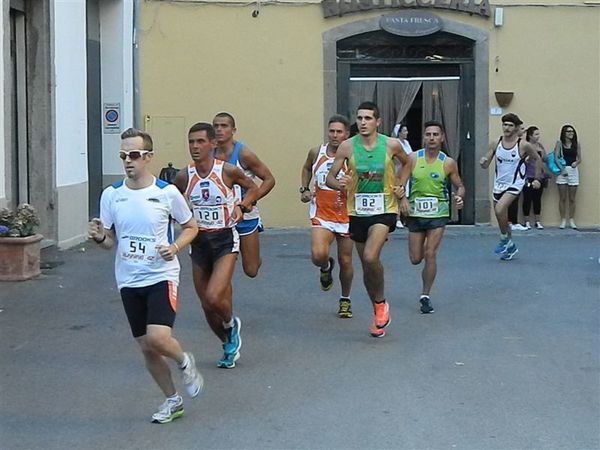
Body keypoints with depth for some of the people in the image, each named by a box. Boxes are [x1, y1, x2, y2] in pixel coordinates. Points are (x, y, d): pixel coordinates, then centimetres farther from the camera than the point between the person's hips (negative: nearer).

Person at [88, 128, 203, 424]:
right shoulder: (111, 195, 0)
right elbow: (110, 241, 6)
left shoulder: (167, 193, -8)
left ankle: (184, 361, 14)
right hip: (129, 280, 4)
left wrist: (175, 248, -13)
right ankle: (172, 400, 30)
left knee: (158, 338, -21)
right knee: (146, 347, 10)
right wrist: (99, 237, -17)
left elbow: (190, 227, 5)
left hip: (161, 276, -4)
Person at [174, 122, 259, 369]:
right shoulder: (184, 177, -4)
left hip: (225, 240, -4)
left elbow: (253, 188, 6)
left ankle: (231, 324, 15)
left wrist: (242, 206, -10)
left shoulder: (227, 171, -12)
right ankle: (229, 345, 34)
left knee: (214, 298, -20)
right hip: (199, 242, 4)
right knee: (206, 305, 9)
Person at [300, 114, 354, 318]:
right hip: (321, 215, 1)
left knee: (345, 261, 9)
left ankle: (345, 300, 32)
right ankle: (326, 267, 17)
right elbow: (307, 168, 21)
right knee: (318, 256, -21)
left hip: (346, 216, -1)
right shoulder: (316, 152, -1)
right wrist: (304, 189, 9)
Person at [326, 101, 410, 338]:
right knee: (366, 264, 12)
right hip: (358, 211, 3)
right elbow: (330, 177, -2)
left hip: (384, 209, -3)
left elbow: (407, 163, 16)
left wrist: (401, 186, 2)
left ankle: (381, 303, 1)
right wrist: (339, 184, -24)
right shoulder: (347, 146, -6)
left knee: (371, 257, -24)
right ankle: (378, 314, 30)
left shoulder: (391, 145, -6)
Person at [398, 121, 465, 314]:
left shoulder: (448, 163, -3)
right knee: (415, 259, 5)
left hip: (438, 213, -1)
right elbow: (400, 183, 1)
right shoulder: (413, 159, -3)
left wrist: (459, 196, -15)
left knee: (430, 254, -9)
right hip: (415, 213, 1)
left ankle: (425, 296, 4)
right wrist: (402, 198, -17)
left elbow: (459, 186, 7)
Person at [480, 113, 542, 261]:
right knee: (501, 216, 14)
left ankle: (504, 239, -3)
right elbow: (486, 165, 0)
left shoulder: (524, 145, -11)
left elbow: (536, 159, 5)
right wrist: (483, 162, -23)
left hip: (515, 184, -5)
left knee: (499, 209, -26)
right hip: (499, 184, 5)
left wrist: (537, 179, 3)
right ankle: (510, 246, 34)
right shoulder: (495, 144, -3)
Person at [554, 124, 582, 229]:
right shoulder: (559, 143, 1)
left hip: (573, 170, 1)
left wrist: (576, 163, -16)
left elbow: (579, 158, 6)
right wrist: (562, 169, -17)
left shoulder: (576, 144, 7)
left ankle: (571, 220, 10)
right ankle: (563, 220, 7)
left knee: (572, 198, 4)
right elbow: (556, 158, -5)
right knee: (562, 198, 1)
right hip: (562, 170, -1)